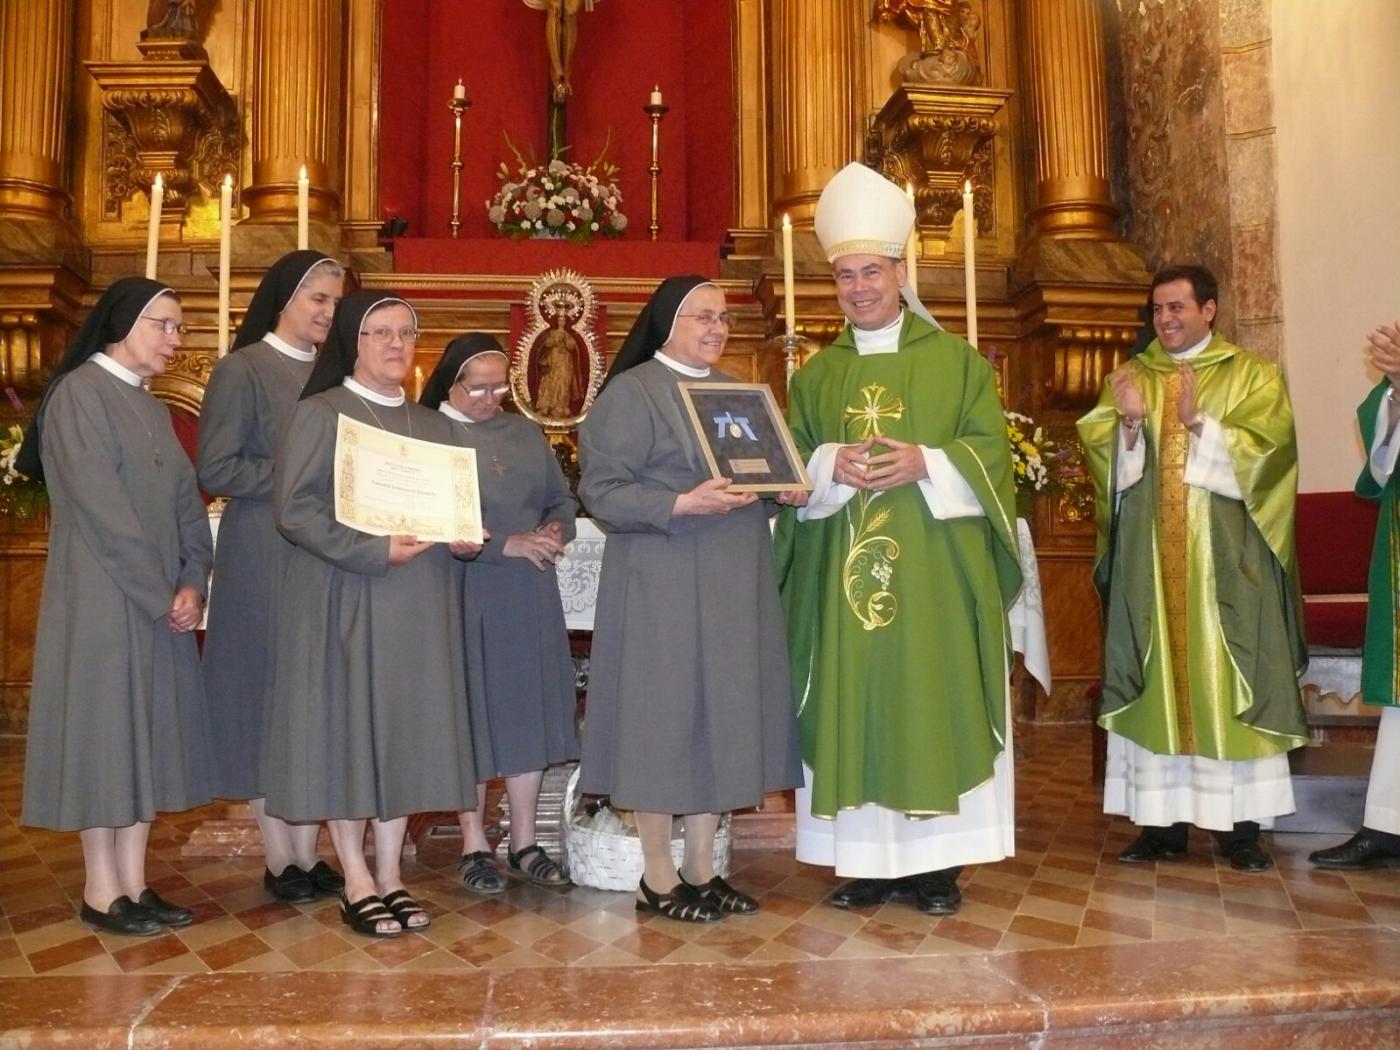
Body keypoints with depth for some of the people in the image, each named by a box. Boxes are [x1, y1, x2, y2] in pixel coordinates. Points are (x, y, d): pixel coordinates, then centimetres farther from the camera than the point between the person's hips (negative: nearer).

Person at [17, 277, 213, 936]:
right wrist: (160, 592, -15)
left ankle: (134, 882, 16)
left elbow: (186, 501, 10)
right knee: (103, 728, -1)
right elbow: (98, 505, -16)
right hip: (101, 598, -8)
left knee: (149, 731, 8)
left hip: (161, 601, 8)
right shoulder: (79, 393, -8)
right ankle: (101, 890, 10)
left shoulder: (152, 409, 16)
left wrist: (193, 583, -4)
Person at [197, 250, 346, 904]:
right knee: (268, 693, 0)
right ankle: (279, 858, 9)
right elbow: (214, 469, -10)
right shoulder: (242, 369, -2)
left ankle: (309, 853, 13)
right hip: (263, 556, -5)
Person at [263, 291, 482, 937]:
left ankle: (390, 875, 15)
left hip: (418, 604, 5)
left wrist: (465, 539, -4)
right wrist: (375, 550, -20)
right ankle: (357, 882, 9)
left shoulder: (433, 425, 15)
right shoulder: (320, 413, -2)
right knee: (347, 726, 0)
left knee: (406, 728, 6)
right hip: (343, 598, -5)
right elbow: (295, 507, -11)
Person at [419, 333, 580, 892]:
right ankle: (474, 846, 16)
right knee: (471, 712, 3)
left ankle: (524, 842, 18)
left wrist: (555, 530, -7)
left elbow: (563, 498, 15)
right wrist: (506, 544, -19)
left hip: (530, 595, 4)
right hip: (465, 595, -4)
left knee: (528, 712, 7)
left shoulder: (524, 432, 12)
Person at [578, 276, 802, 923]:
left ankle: (701, 869, 19)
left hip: (733, 585, 7)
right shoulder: (630, 392, -5)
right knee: (662, 717, -1)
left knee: (721, 717, 8)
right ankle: (657, 876, 12)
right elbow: (601, 491, -12)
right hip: (661, 584, -6)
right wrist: (682, 505, -23)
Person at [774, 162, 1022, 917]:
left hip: (936, 573, -2)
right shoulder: (815, 376, 13)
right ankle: (869, 861, 13)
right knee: (851, 708, 3)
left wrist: (925, 464, -17)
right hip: (842, 574, 3)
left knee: (936, 706, -1)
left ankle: (936, 864, 10)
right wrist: (831, 465, -12)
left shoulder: (957, 360, 5)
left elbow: (991, 454, 0)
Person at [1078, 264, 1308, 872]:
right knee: (1156, 686, 1)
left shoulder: (1253, 376, 7)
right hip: (1149, 561, 2)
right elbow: (1109, 466, 4)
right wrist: (1130, 422, -14)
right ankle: (1164, 822, 7)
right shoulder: (1129, 377, 12)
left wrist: (1198, 422, -17)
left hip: (1226, 562, -2)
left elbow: (1264, 454, -6)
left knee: (1231, 683, -1)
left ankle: (1241, 825, 7)